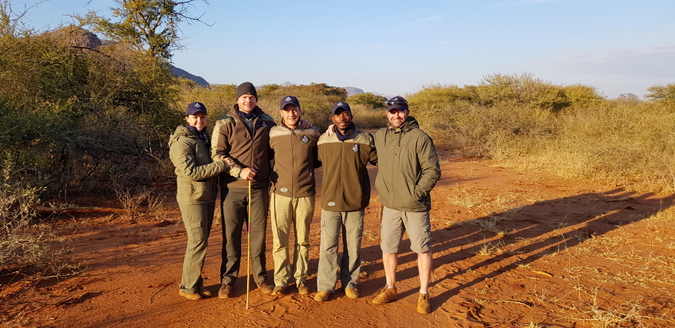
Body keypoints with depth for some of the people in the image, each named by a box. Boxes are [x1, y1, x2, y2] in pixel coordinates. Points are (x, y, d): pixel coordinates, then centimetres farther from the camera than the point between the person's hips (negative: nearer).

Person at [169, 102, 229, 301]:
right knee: (198, 242, -6)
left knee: (201, 241, 13)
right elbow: (191, 172, -22)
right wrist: (222, 165, -22)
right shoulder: (181, 142, -12)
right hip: (192, 199, -8)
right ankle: (188, 287, 7)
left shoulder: (204, 138, 14)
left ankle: (197, 282, 23)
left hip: (208, 197, 8)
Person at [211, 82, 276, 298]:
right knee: (231, 235, 5)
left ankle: (260, 277, 24)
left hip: (259, 188, 2)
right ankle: (227, 280, 17)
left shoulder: (266, 122, 8)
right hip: (233, 188, -2)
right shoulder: (224, 124, -1)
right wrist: (240, 171, -17)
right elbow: (217, 154, -7)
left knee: (259, 233, 10)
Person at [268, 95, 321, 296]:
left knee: (303, 240, 10)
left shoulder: (312, 134, 3)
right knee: (280, 240, 4)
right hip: (280, 195, 0)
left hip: (305, 195, 0)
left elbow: (319, 160, 16)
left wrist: (305, 167, 2)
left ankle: (301, 279, 23)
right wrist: (272, 175, 5)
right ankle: (281, 280, 17)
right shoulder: (272, 135, 2)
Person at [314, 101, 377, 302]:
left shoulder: (365, 140, -2)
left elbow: (380, 160, 6)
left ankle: (350, 283, 26)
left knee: (353, 247, 10)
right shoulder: (323, 141, 3)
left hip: (355, 202, 0)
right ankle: (325, 286, 14)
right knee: (328, 246, 2)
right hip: (330, 202, 0)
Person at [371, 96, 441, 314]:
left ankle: (424, 294, 21)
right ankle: (390, 289, 31)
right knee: (388, 248, 13)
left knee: (422, 249, 6)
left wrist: (417, 193, -18)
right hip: (390, 206, 5)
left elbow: (433, 171, -11)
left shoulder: (420, 138, -10)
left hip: (415, 206, -4)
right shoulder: (380, 136, 5)